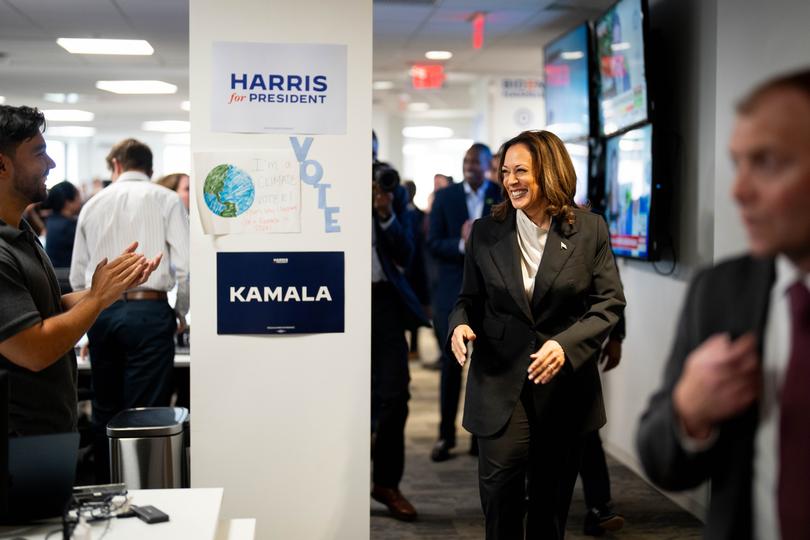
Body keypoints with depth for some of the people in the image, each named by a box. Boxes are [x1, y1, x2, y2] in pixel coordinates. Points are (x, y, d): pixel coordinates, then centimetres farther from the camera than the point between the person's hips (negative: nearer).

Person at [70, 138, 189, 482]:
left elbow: (77, 277, 14)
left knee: (105, 412, 12)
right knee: (147, 414, -1)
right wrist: (180, 313, 8)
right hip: (148, 311, -3)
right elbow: (185, 266, -6)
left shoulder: (93, 205, 13)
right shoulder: (165, 200, 2)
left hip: (100, 311, 4)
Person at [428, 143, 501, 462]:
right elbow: (433, 244, -3)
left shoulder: (504, 197, 3)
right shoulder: (445, 196, 4)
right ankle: (446, 435, 15)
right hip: (452, 292, 0)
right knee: (451, 364, 5)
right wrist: (462, 245, -19)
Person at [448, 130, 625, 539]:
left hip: (565, 383, 0)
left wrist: (565, 344, -19)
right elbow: (469, 298, 10)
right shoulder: (485, 232, 4)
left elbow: (610, 303, -4)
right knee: (499, 489, -8)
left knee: (553, 497, 11)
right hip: (499, 381, 0)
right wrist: (460, 323, -14)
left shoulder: (589, 230, -1)